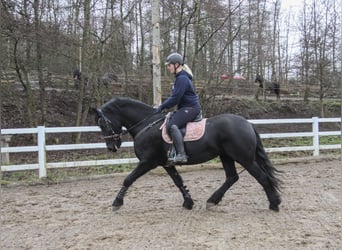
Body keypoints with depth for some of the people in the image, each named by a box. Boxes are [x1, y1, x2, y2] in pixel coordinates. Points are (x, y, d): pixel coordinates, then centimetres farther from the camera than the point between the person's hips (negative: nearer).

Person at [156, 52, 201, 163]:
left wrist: (162, 107, -11)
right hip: (185, 108, 12)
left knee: (172, 125, -29)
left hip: (190, 108, -12)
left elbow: (175, 99, -20)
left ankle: (181, 154, -37)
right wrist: (162, 105, 15)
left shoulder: (182, 79, -16)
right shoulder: (180, 77, 18)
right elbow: (174, 96, 24)